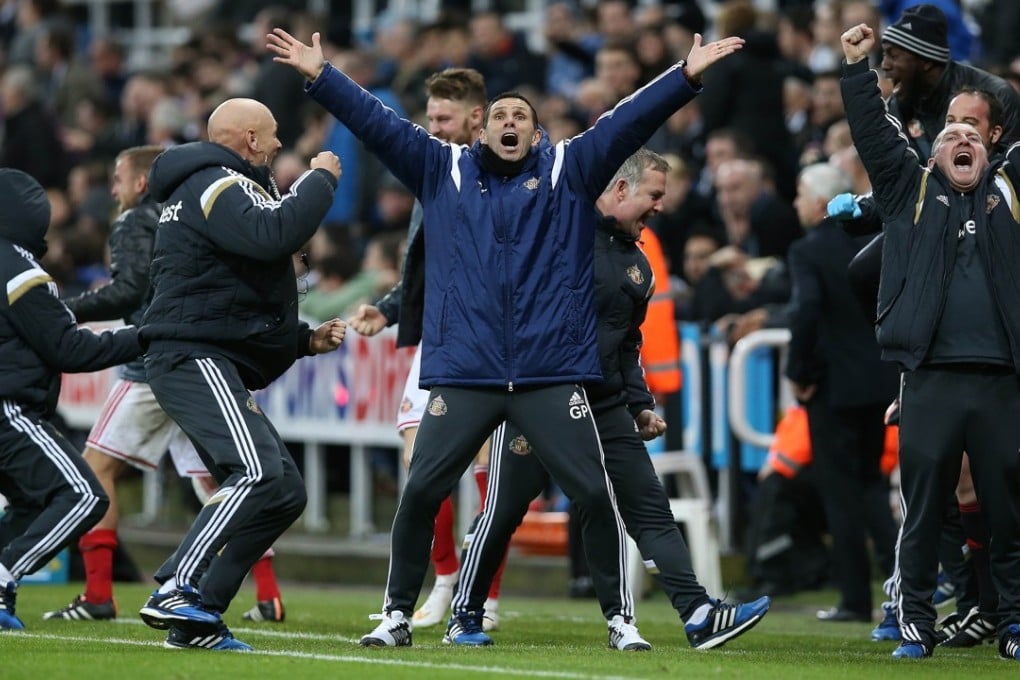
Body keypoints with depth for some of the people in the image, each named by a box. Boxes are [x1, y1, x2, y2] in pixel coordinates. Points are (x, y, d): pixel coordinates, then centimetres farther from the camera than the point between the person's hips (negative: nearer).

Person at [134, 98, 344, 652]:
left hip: (215, 365, 11)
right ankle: (176, 590, -32)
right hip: (195, 360, -11)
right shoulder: (218, 186, -7)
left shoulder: (213, 187, 27)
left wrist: (304, 338, 24)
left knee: (285, 493, 6)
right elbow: (274, 234, -27)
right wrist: (320, 179, -12)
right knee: (258, 474, -26)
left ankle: (197, 617, 1)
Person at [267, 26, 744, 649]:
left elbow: (627, 124, 1)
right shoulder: (444, 170, 11)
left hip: (552, 372, -1)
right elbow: (377, 123, 8)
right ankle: (397, 614, 12)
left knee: (596, 494, -3)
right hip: (463, 372, 1)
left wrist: (686, 77, -9)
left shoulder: (569, 170, 9)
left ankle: (620, 617, 9)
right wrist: (320, 75, 2)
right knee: (420, 492, -2)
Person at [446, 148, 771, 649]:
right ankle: (463, 617, 16)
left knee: (649, 505, -4)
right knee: (503, 511, 1)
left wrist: (642, 405, 14)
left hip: (605, 404, 6)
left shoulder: (638, 266, 14)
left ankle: (699, 615, -10)